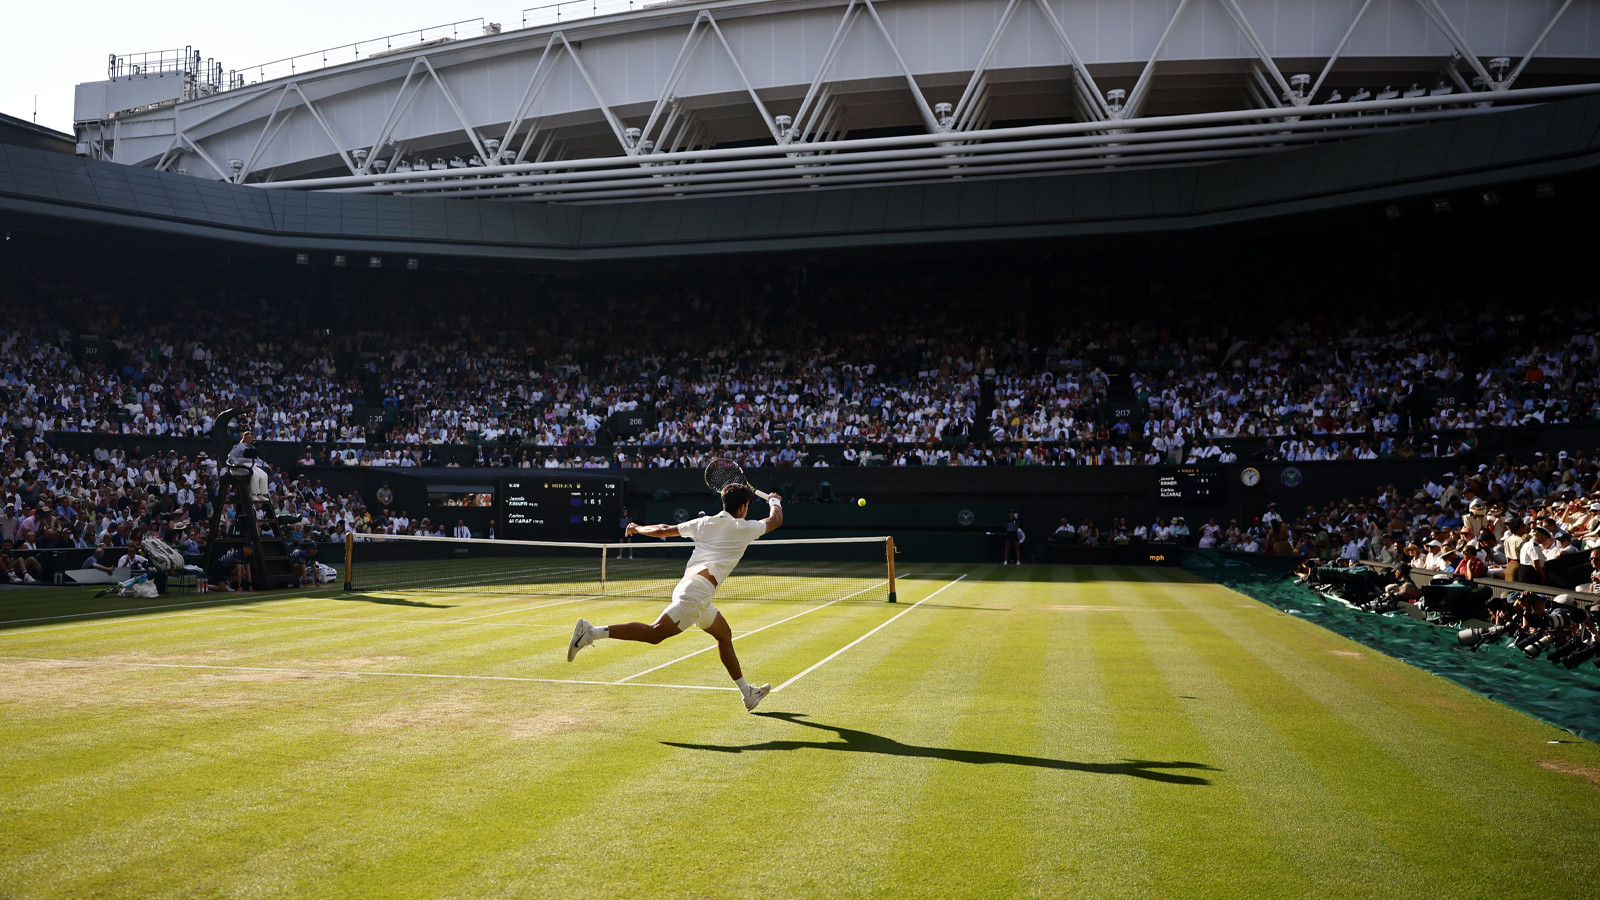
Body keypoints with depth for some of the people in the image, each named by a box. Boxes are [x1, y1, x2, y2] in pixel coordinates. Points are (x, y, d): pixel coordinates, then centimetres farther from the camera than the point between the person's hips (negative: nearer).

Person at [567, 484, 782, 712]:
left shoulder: (705, 522, 19)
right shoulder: (744, 528, 5)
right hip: (698, 589, -9)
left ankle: (748, 693, 30)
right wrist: (775, 501, 42)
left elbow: (664, 530, 21)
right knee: (653, 634, -19)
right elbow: (776, 521, 21)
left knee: (724, 635, 22)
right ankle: (592, 631, -30)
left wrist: (638, 528, 37)